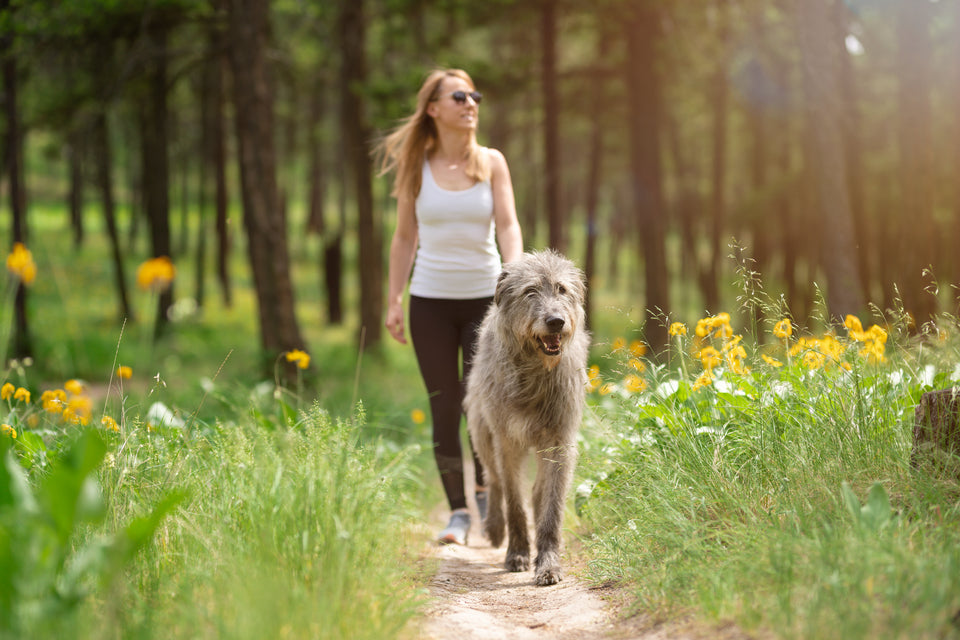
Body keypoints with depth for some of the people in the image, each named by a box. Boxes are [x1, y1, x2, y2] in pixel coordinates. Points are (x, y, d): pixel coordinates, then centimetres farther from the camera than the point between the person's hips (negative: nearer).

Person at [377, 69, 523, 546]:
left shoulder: (491, 163, 2)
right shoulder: (416, 167, 3)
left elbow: (508, 226, -6)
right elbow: (405, 237, 8)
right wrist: (394, 300, 4)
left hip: (484, 297, 0)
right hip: (431, 301, 0)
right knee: (444, 409, 1)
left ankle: (487, 489, 22)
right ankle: (458, 511, 10)